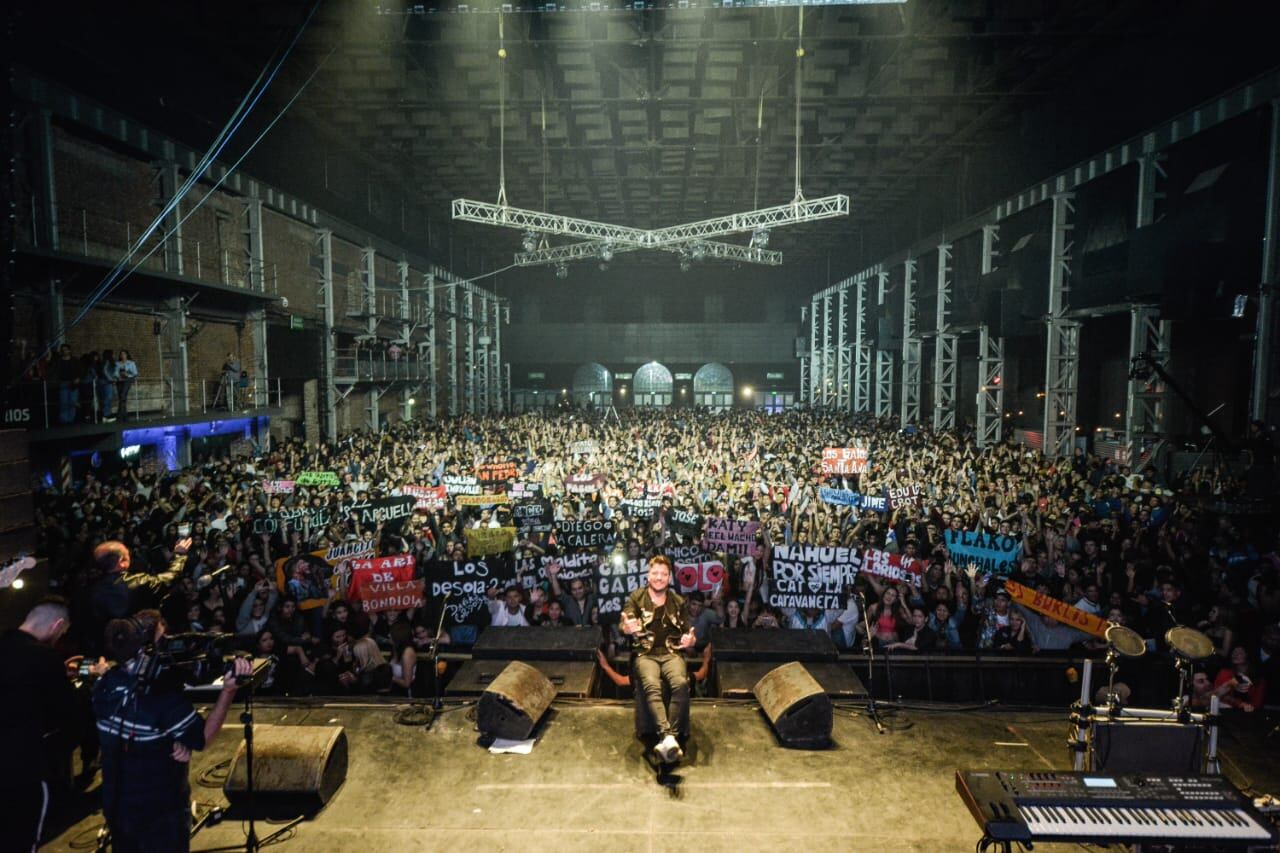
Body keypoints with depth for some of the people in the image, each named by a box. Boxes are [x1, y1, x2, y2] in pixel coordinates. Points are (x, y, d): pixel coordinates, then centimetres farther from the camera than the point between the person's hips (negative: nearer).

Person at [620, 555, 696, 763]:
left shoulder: (677, 601, 13)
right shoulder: (636, 598, 6)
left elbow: (688, 630, 17)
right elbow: (624, 625, -4)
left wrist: (690, 639, -8)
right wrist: (628, 628, -30)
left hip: (671, 653, 2)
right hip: (646, 654, -1)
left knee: (681, 683, -32)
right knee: (652, 686, -34)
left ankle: (668, 738, -29)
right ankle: (668, 737, -41)